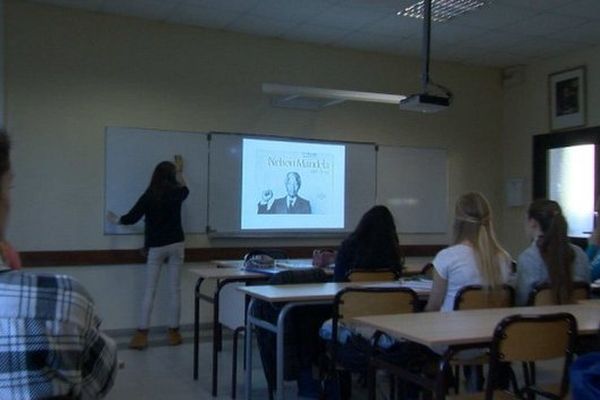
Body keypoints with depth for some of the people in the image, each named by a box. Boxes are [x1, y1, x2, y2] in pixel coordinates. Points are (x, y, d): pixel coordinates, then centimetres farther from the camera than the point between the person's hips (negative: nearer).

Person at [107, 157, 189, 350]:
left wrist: (116, 220, 14)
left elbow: (132, 218, -7)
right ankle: (174, 333, 12)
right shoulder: (176, 193, 1)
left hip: (156, 246, -2)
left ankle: (142, 335, 1)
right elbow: (185, 188, 26)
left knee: (149, 291, 2)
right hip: (176, 244, 2)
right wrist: (180, 171, 42)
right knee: (174, 289, 6)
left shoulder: (149, 195, -7)